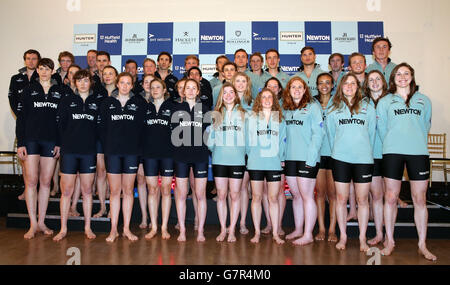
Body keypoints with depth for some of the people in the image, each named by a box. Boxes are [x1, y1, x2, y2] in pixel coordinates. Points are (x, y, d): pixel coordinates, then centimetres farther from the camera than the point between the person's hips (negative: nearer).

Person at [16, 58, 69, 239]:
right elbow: (21, 118, 5)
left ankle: (41, 222, 15)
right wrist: (20, 143, -3)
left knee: (46, 182, 5)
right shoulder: (29, 90, 8)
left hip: (51, 142, 1)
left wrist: (60, 143, -2)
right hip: (31, 140, -1)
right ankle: (33, 224, 4)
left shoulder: (60, 92, 9)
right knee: (31, 181, -4)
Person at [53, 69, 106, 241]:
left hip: (89, 152, 0)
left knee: (87, 190, 7)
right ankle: (63, 229, 13)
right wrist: (64, 144, 0)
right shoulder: (66, 101, 8)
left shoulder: (98, 102, 7)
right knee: (67, 191, 2)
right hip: (69, 151, 0)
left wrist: (93, 143, -1)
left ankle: (87, 227, 16)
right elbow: (60, 125, 5)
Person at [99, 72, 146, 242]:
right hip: (112, 152, 0)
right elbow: (102, 128, 6)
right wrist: (105, 147, -1)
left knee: (128, 191, 6)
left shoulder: (139, 104, 7)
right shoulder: (107, 103, 8)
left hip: (132, 152, 0)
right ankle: (114, 229, 13)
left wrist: (139, 148, -4)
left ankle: (126, 228, 15)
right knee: (114, 191, 3)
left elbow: (142, 129, 3)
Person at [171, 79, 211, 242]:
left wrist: (207, 149, -1)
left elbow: (209, 133, 8)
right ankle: (182, 230, 15)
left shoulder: (204, 110, 8)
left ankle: (200, 230, 13)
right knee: (181, 194, 4)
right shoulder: (176, 109, 8)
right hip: (181, 156, 0)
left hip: (200, 156, 0)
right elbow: (172, 131, 5)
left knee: (200, 194, 3)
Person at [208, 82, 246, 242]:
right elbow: (210, 136, 13)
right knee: (221, 195, 6)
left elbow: (248, 136, 8)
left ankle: (232, 230, 14)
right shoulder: (216, 114, 10)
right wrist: (214, 150, 4)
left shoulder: (243, 113, 7)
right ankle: (223, 229, 17)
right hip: (219, 160, 1)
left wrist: (244, 152, 0)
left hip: (237, 160, -1)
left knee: (235, 195, 3)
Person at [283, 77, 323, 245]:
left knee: (306, 196, -1)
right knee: (296, 195, 12)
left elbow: (318, 133, -9)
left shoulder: (313, 106, -2)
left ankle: (308, 235, 8)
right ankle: (298, 230, 25)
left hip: (307, 158, -5)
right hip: (290, 158, 6)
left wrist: (311, 157, -16)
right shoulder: (285, 109, 14)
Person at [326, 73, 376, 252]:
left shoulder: (368, 108, 9)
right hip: (340, 159, 0)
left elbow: (371, 134, 12)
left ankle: (362, 238, 16)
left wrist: (367, 152, 11)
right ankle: (343, 236, 16)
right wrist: (336, 151, 12)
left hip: (363, 159, 0)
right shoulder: (334, 109, 10)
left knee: (362, 200, 4)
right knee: (341, 199, 4)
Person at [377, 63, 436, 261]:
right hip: (392, 153, -1)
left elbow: (425, 126, 17)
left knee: (420, 199, 3)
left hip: (418, 153, 1)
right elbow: (382, 129, 9)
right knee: (390, 198, 1)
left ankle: (422, 245, 15)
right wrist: (391, 145, 8)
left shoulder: (423, 100, 15)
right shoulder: (385, 101, 11)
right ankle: (389, 241, 13)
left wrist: (417, 144, 14)